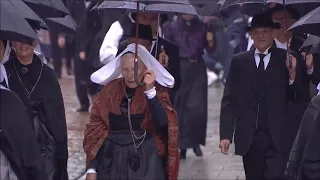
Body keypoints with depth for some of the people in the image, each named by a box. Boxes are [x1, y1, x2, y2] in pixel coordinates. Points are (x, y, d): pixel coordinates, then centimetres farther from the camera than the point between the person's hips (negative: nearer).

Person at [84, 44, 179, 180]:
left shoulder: (157, 90, -1)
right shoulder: (110, 90, 3)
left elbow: (162, 123, -16)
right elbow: (96, 128, 3)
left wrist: (150, 91, -23)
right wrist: (91, 169, -3)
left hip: (145, 160, -2)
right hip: (112, 159, 2)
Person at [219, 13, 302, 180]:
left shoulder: (286, 59, 1)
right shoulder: (239, 61, 6)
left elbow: (297, 97, -1)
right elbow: (229, 100, 5)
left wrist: (293, 74, -20)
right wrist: (225, 135, -3)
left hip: (277, 138, -2)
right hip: (248, 138, 2)